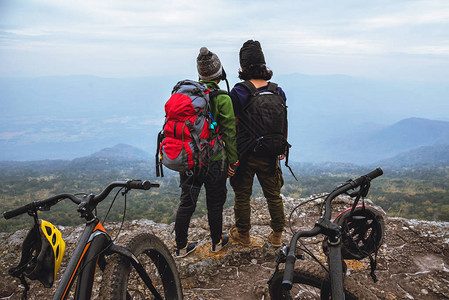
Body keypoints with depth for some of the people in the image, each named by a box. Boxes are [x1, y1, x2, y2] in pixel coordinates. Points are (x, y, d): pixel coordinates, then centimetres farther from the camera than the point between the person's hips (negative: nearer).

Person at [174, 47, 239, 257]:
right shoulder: (222, 98, -14)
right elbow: (230, 132, -11)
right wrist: (232, 161, 0)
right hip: (213, 160, -4)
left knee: (186, 202, 14)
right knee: (215, 203, 14)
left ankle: (181, 247, 24)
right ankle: (217, 242, 32)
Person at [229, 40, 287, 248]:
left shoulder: (238, 93, -15)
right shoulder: (278, 91, -3)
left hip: (245, 154, -3)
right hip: (269, 155, 3)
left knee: (242, 195, 14)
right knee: (273, 195, 17)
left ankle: (243, 234, 30)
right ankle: (277, 235, 30)